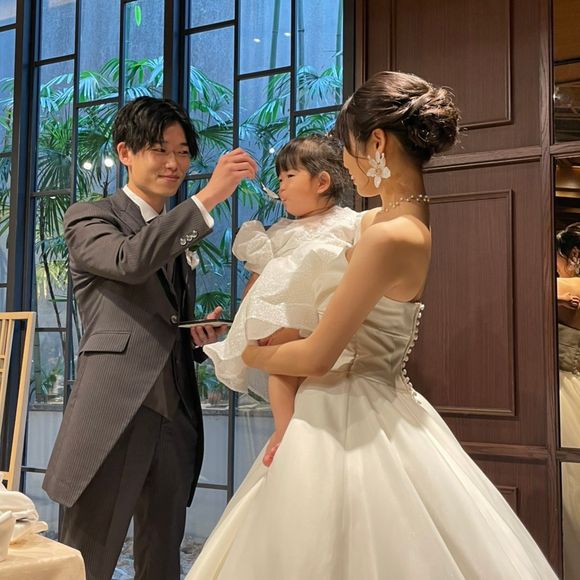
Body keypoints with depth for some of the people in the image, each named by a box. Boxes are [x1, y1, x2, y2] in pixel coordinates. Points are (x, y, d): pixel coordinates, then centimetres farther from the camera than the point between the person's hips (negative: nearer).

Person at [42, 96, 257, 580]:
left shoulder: (183, 236, 20)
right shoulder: (88, 218, 2)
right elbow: (130, 261, -21)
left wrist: (200, 337, 4)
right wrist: (209, 197, -24)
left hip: (176, 420, 6)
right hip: (113, 421, -6)